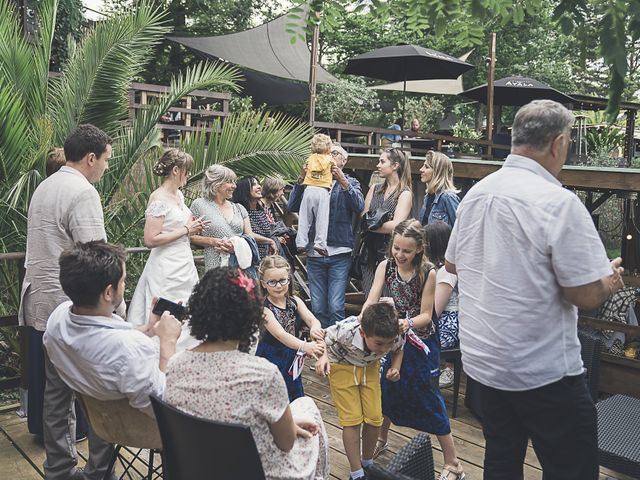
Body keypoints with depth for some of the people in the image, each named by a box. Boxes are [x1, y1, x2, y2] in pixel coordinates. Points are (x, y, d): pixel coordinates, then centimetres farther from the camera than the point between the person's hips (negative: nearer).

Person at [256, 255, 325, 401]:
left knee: (296, 398, 18)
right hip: (271, 360, -6)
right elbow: (280, 334, -28)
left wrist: (315, 329, -37)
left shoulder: (295, 301, 0)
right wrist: (305, 346, -43)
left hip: (292, 359, 6)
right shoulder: (263, 308, -18)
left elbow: (313, 320, -11)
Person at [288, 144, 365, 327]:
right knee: (318, 308, 6)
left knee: (336, 307, -7)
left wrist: (343, 181, -20)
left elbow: (359, 207, -10)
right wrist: (301, 179, -9)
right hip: (314, 253, 2)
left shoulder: (350, 183, 10)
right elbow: (293, 206, 0)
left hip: (339, 252, -2)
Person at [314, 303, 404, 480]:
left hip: (370, 367, 3)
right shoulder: (346, 330, -41)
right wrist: (323, 356, -33)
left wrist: (396, 368, -20)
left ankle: (367, 463, 27)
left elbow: (399, 349, -3)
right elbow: (324, 336, -17)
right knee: (352, 419, -6)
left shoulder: (394, 337, -31)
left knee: (374, 418, 2)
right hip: (342, 367, -3)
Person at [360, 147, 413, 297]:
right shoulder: (375, 189, 14)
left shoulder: (405, 193, -4)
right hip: (370, 250, 5)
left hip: (390, 252, -5)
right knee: (369, 298, 7)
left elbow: (396, 225, -15)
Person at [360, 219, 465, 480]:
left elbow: (426, 315, -15)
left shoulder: (427, 273, -18)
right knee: (386, 390, 17)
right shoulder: (385, 266, -8)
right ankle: (381, 439, 44)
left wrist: (408, 324, -34)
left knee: (428, 398, -1)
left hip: (420, 343, -4)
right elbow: (371, 301, -15)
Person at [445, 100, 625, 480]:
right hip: (543, 371, -7)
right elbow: (587, 295, -19)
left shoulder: (476, 193, 3)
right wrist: (611, 280, 2)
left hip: (482, 359, 7)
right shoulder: (559, 202, -20)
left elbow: (452, 264, 15)